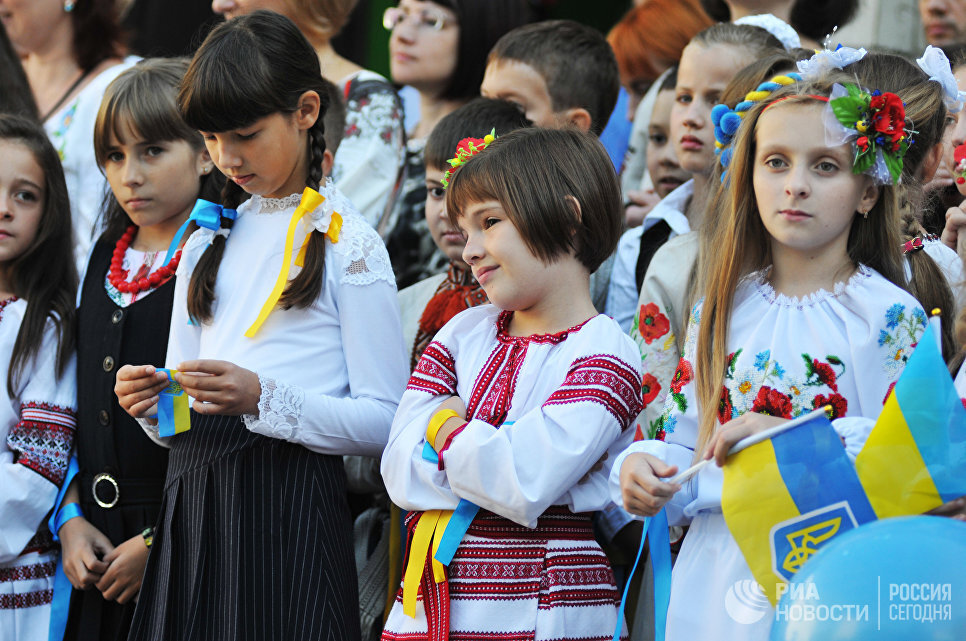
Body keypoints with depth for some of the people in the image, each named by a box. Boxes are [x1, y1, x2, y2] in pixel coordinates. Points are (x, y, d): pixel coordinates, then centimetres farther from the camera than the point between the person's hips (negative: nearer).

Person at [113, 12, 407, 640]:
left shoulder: (346, 243, -1)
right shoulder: (207, 241, 17)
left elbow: (386, 422, -8)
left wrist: (264, 399, -21)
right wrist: (154, 404, -5)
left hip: (291, 510, -5)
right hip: (193, 508, 5)